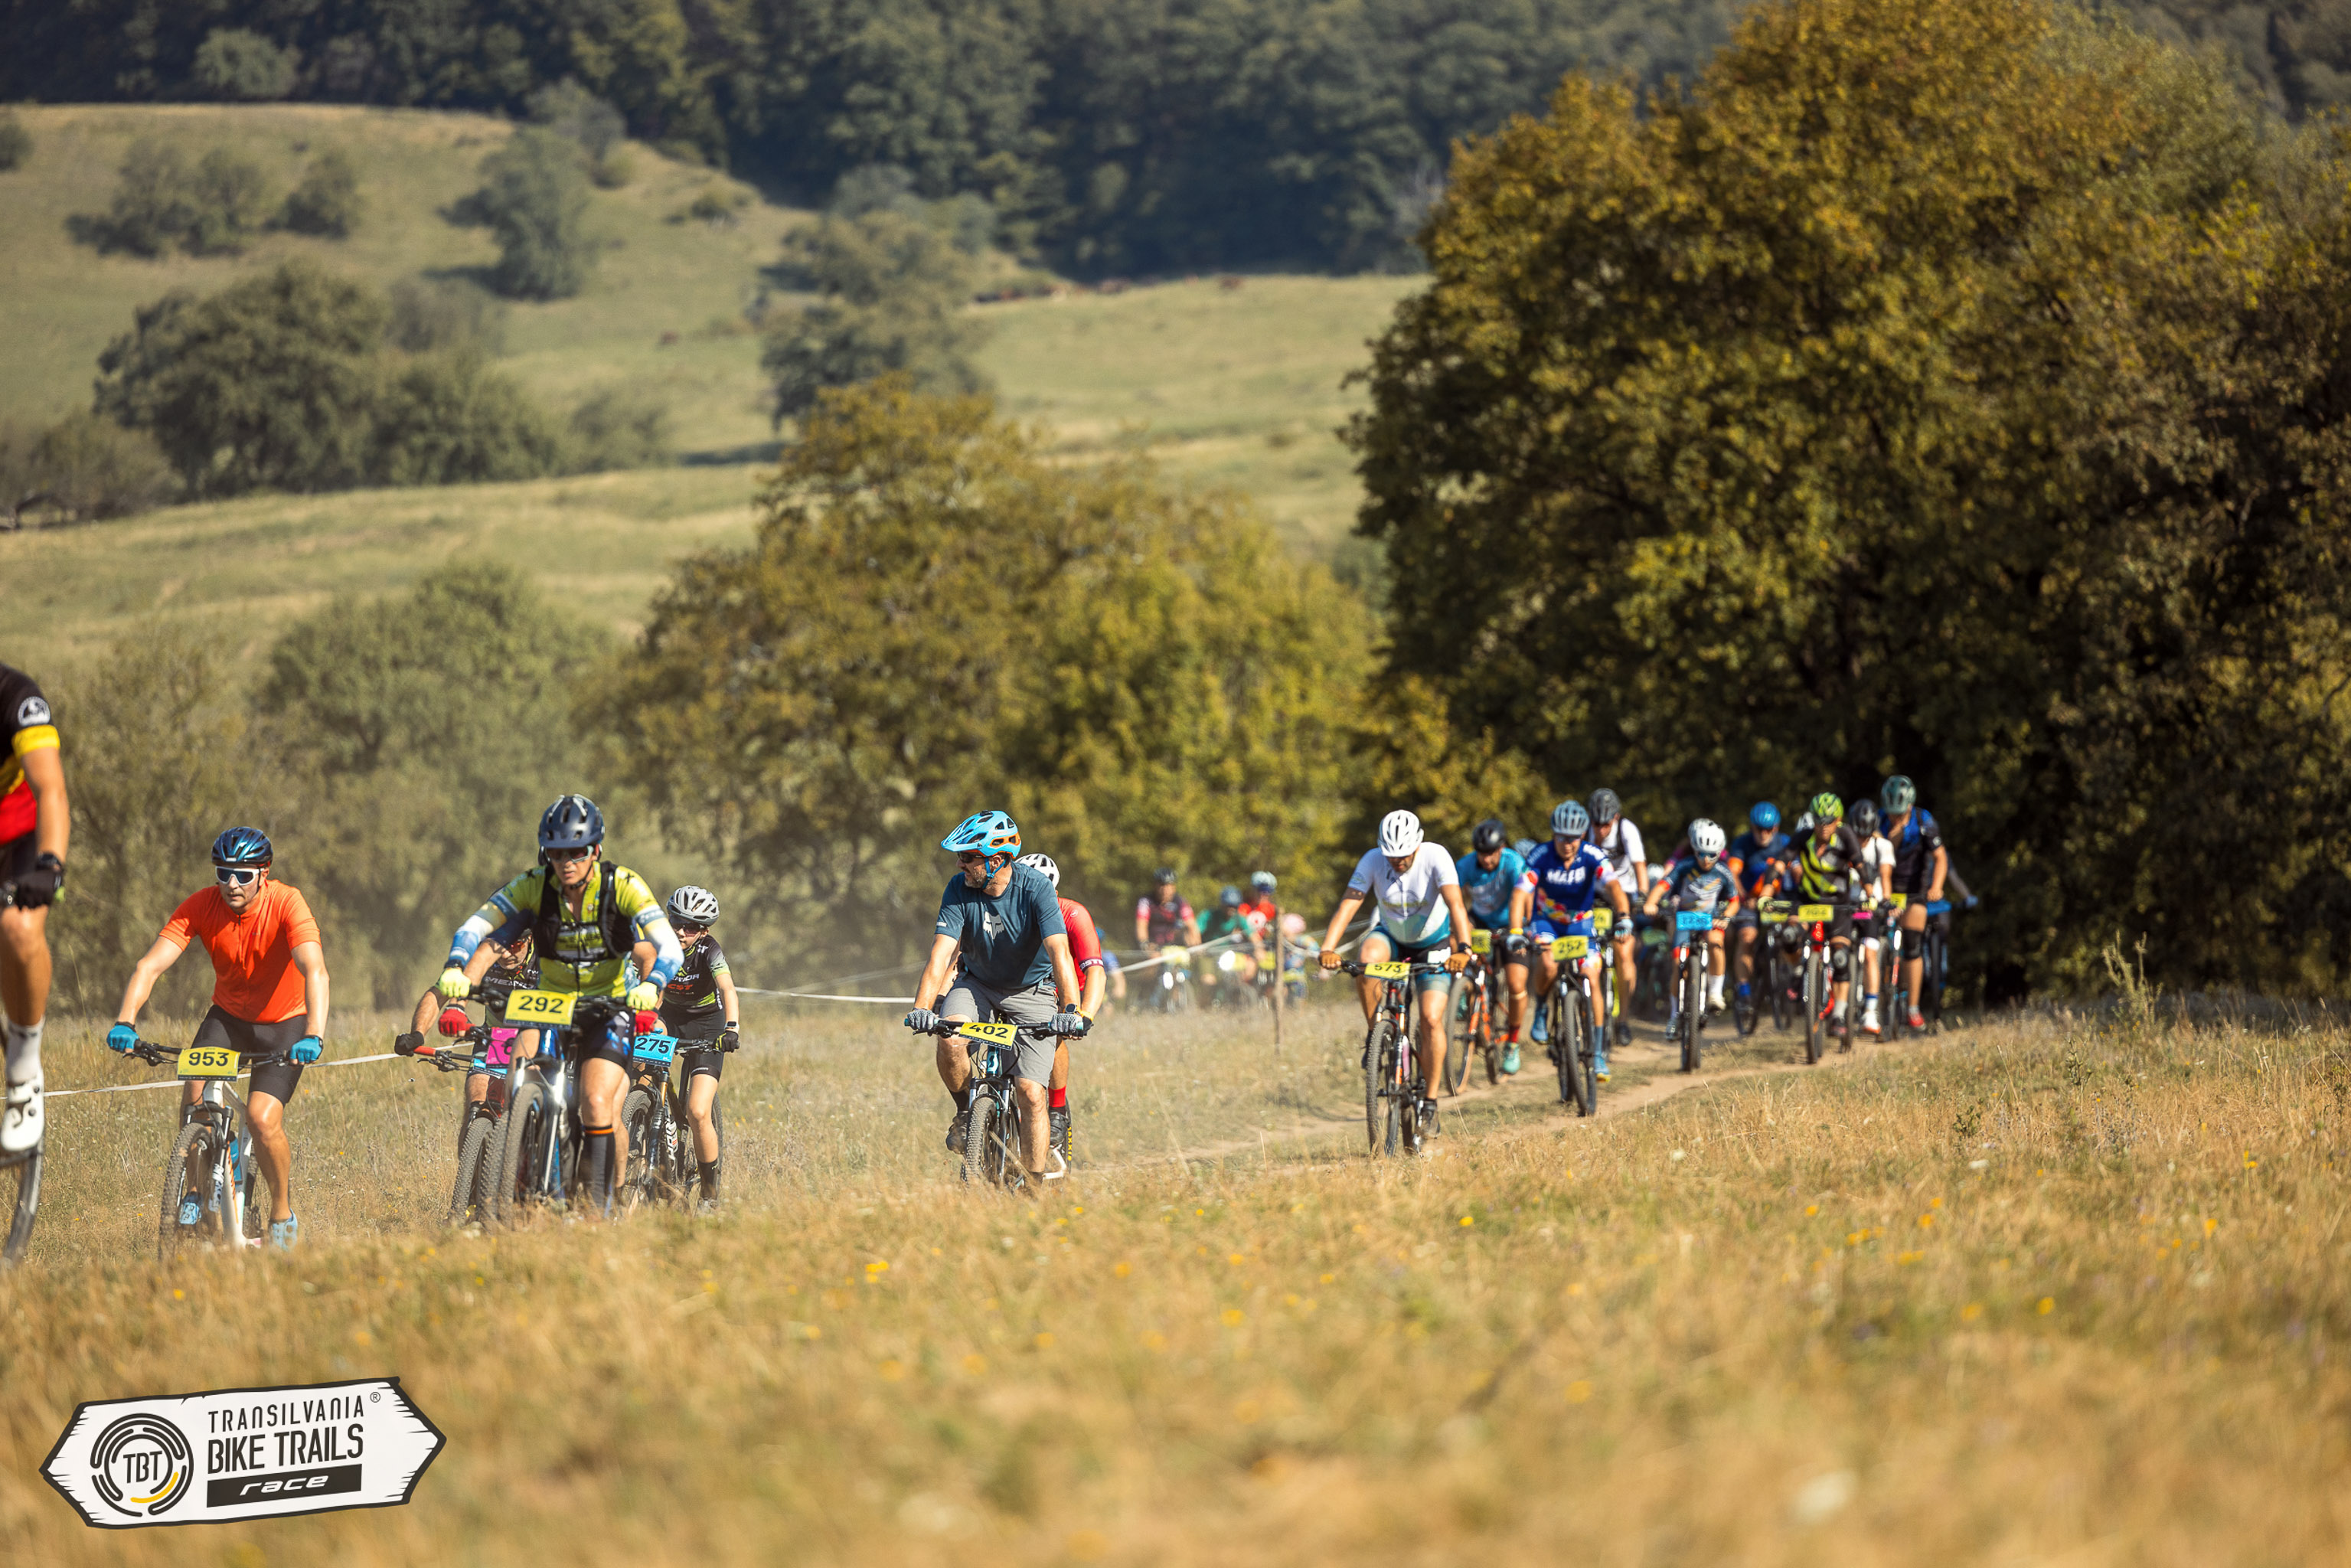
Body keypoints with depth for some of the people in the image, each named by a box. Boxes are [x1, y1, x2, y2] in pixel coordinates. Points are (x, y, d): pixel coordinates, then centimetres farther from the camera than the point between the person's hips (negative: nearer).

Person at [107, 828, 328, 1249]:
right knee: (197, 1093, -23)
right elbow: (151, 965, -27)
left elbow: (315, 970, -39)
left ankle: (283, 1218, 1)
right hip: (228, 1015, 3)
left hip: (285, 1024, -3)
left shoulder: (287, 904, -27)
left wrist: (313, 1036, -55)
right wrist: (124, 1022, -43)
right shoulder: (201, 907, -19)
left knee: (262, 1118, -21)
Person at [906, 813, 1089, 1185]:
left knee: (1032, 1093, -13)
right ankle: (966, 1111, 0)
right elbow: (942, 951, -24)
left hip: (1031, 991, -2)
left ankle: (1034, 1189, -3)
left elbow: (1058, 951, -34)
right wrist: (922, 1007, -38)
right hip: (977, 983, 2)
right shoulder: (960, 889, -18)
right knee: (950, 1041, -30)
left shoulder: (1036, 889, -25)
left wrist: (1072, 1010, -48)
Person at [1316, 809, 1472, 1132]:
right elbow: (1348, 905, -30)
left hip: (1433, 943, -2)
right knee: (1366, 963, -33)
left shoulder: (1435, 857, -28)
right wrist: (1328, 949, -45)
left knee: (1431, 1019, -16)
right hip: (1391, 935, 2)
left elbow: (1456, 904, -39)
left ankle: (1429, 1102, -5)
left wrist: (1463, 948, -54)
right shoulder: (1373, 861, -22)